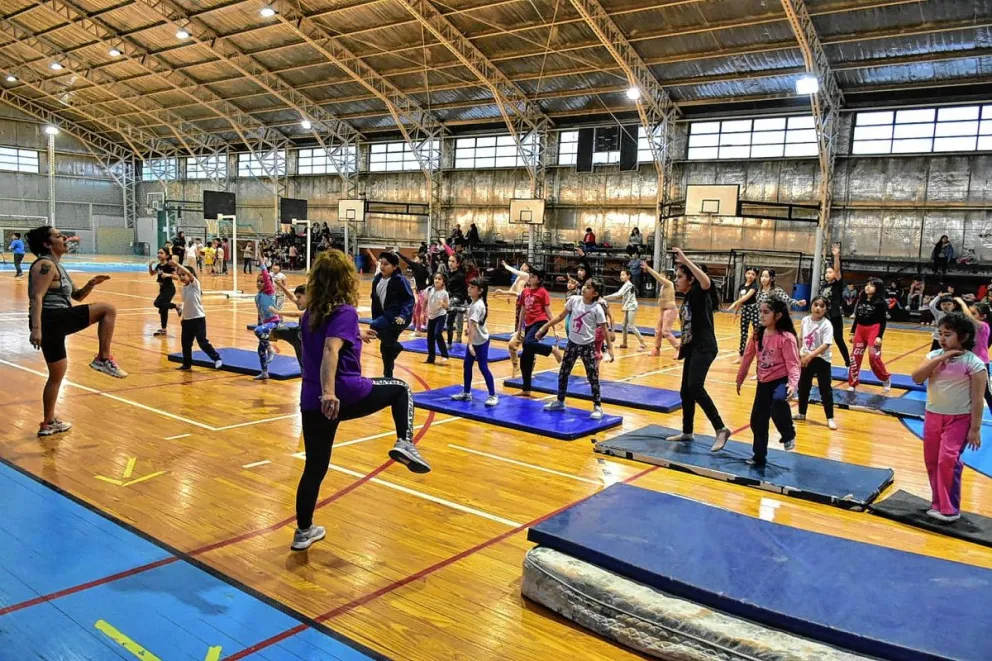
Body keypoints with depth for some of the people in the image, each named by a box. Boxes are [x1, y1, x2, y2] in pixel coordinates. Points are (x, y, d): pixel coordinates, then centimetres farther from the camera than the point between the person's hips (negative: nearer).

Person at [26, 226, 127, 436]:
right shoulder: (45, 265, -8)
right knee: (108, 310, -12)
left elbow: (77, 295, 26)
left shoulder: (56, 266, 22)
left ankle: (48, 423, 28)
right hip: (51, 319, -11)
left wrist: (91, 284, 5)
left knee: (57, 375, 18)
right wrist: (36, 328, -28)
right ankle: (104, 359, -10)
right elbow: (36, 297, -19)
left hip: (57, 322, 11)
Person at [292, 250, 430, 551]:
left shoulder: (310, 313, 12)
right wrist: (329, 392, -39)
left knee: (314, 467, 18)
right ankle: (405, 444, -2)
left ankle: (303, 532, 28)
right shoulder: (345, 312, -10)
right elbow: (331, 351, -27)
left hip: (311, 400, 7)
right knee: (401, 388, 18)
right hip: (345, 395, -6)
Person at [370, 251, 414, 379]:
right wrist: (375, 317, 14)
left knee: (375, 327, -29)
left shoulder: (399, 280, -12)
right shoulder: (377, 280, 8)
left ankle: (396, 346, -6)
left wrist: (403, 315, -25)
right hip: (385, 316, 7)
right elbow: (375, 300, 17)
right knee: (385, 347, 11)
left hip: (397, 317, -7)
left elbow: (409, 299, -14)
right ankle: (388, 376, 26)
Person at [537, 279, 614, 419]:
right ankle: (560, 402, 29)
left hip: (587, 346, -4)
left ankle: (597, 407, 12)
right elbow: (560, 316, 4)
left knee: (593, 377, 1)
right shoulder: (574, 300, -5)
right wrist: (544, 327, 4)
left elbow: (604, 329, -9)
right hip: (572, 343, 5)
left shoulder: (597, 309, -16)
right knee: (563, 373, 13)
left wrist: (609, 347, -13)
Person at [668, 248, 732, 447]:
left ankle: (721, 429, -19)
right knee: (685, 391, 14)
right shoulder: (687, 298, 15)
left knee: (695, 387, -25)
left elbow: (706, 282, -35)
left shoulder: (699, 294, -10)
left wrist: (685, 260, -35)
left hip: (704, 348, -10)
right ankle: (687, 432, 27)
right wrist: (682, 346, 23)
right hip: (692, 348, 10)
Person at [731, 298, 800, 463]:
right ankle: (759, 456, 28)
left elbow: (793, 364, -19)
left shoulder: (786, 337, -17)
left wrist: (793, 384, -34)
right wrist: (740, 379, 17)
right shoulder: (758, 335, 1)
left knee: (778, 400, -38)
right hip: (763, 382, 6)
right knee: (757, 421, 9)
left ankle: (789, 434, -10)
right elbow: (748, 356, 11)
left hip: (781, 381, -6)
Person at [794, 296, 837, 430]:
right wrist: (800, 354, 10)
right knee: (803, 386, 15)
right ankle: (802, 413, 31)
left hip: (821, 360, -5)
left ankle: (830, 418, 9)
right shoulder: (805, 320, -1)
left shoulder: (826, 324, -17)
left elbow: (826, 345, -24)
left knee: (825, 389, 0)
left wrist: (810, 355, -30)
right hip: (805, 359, 5)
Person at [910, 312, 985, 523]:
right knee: (932, 461, 11)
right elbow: (917, 377, -13)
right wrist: (940, 358, -19)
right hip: (933, 415, 6)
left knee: (947, 460, -14)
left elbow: (977, 399, -11)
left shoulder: (973, 363, -12)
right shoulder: (935, 355, 1)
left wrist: (975, 429, -12)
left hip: (958, 419, -5)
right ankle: (938, 504, 26)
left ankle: (950, 509, -1)